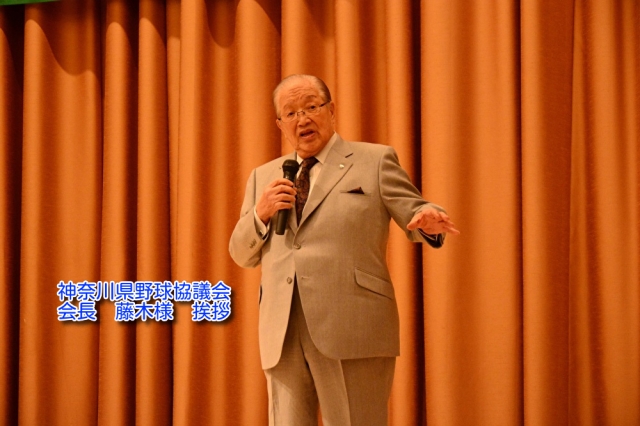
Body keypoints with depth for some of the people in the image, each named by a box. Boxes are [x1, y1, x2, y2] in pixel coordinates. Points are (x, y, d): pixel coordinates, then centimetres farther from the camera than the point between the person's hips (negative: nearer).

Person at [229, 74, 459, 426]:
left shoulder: (375, 161, 8)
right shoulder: (264, 177, 19)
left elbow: (413, 213, 1)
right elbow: (242, 255, 19)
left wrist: (429, 220, -23)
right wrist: (260, 214, -1)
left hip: (353, 330, -4)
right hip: (282, 335, 4)